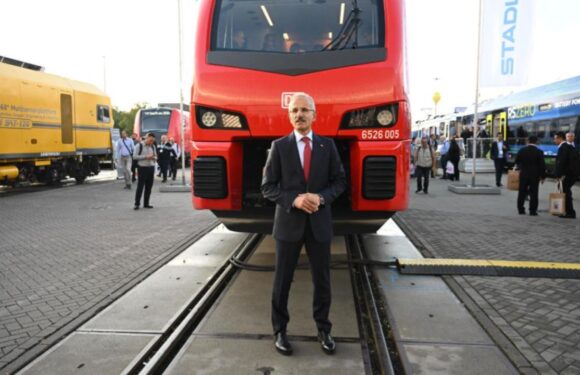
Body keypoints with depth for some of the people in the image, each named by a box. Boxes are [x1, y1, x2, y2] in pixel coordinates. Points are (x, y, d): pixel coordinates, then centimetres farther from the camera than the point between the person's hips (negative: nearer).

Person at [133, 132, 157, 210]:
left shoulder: (153, 146, 11)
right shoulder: (139, 146, -4)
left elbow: (155, 156, 19)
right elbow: (135, 156, -9)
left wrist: (153, 157, -5)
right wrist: (145, 157, -17)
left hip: (151, 168, 5)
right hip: (142, 168, -5)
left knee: (149, 187, 7)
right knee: (140, 186, -5)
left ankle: (146, 203, 17)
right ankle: (137, 204, 3)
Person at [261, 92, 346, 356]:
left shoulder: (327, 145, 3)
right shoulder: (279, 146, -2)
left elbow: (339, 182, 4)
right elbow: (268, 187, -4)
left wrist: (321, 197, -14)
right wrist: (294, 199, -19)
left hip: (319, 222, 2)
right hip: (288, 222, -1)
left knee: (322, 280, 11)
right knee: (282, 280, 9)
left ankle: (323, 329, 29)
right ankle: (280, 330, 26)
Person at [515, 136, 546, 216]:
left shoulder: (522, 150, -2)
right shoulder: (539, 152, -8)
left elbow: (517, 161, 5)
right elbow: (542, 165, -8)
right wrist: (542, 176, 0)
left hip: (523, 174, 2)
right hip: (535, 175, -2)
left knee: (522, 192, 9)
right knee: (533, 193, 2)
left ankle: (520, 209, 11)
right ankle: (533, 211, 1)